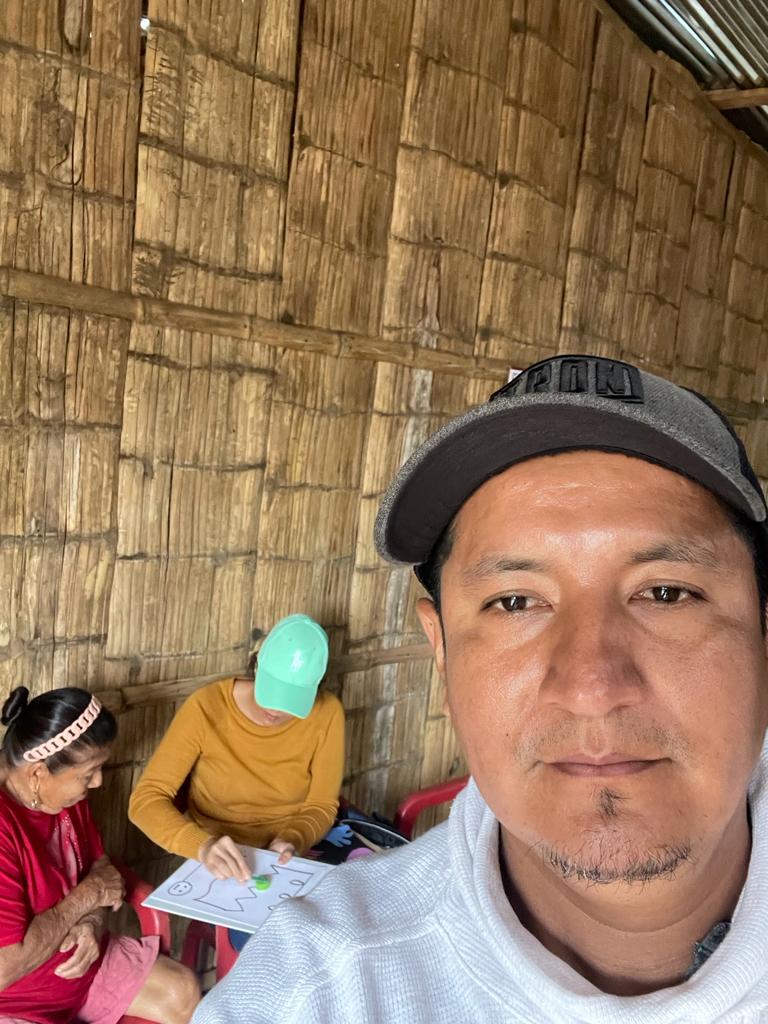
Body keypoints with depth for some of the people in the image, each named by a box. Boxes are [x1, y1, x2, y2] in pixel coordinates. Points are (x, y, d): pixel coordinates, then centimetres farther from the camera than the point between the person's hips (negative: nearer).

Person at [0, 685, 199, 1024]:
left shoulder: (63, 791, -5)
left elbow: (98, 864, 8)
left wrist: (92, 922, -12)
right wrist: (87, 896, -20)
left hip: (78, 960, 8)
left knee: (183, 992, 6)